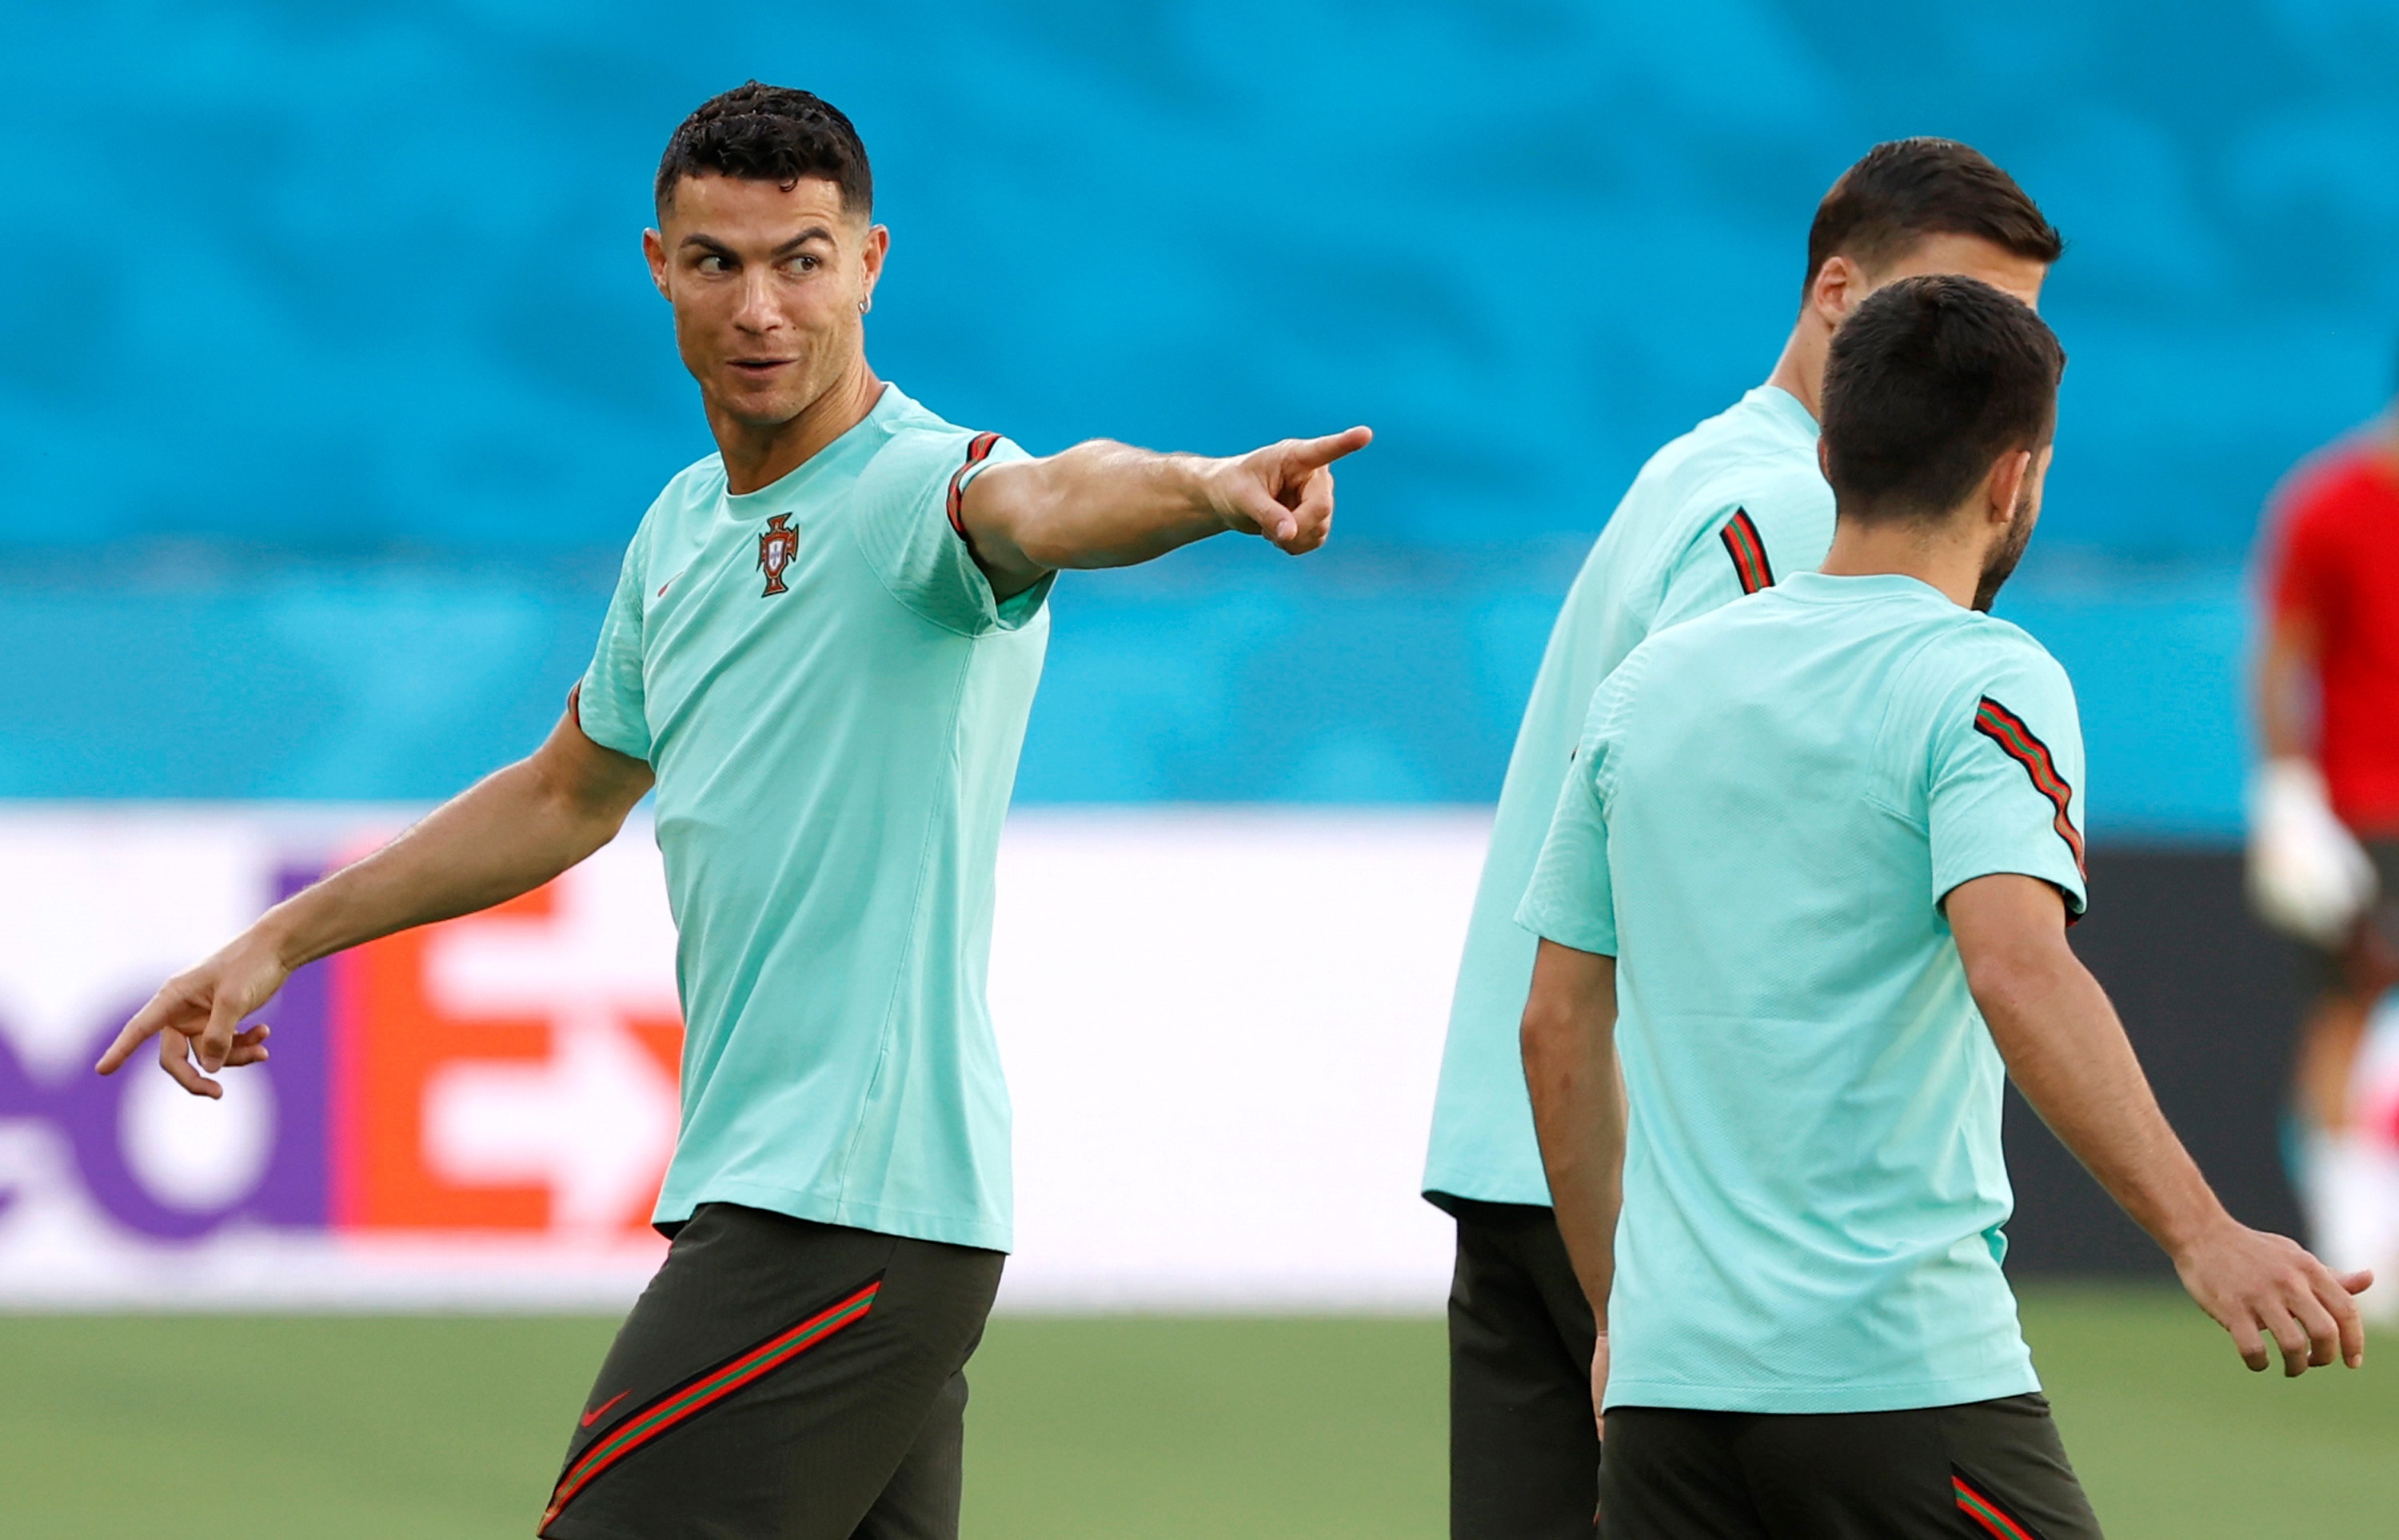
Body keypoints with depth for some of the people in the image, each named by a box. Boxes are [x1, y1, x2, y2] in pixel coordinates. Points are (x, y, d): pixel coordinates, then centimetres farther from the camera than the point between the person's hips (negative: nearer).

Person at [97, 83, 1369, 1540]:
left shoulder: (921, 487, -12)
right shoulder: (685, 528, 15)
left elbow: (1046, 503, -36)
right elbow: (570, 794, 30)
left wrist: (1206, 489, -59)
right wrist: (283, 941, 31)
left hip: (851, 1222, -8)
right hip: (758, 1192, 8)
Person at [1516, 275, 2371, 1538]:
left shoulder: (1648, 686, 13)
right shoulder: (1984, 684, -6)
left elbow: (1559, 1031, 16)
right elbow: (2015, 966, -23)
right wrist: (2198, 1233, -31)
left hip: (1666, 1380, 6)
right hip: (1903, 1369, -6)